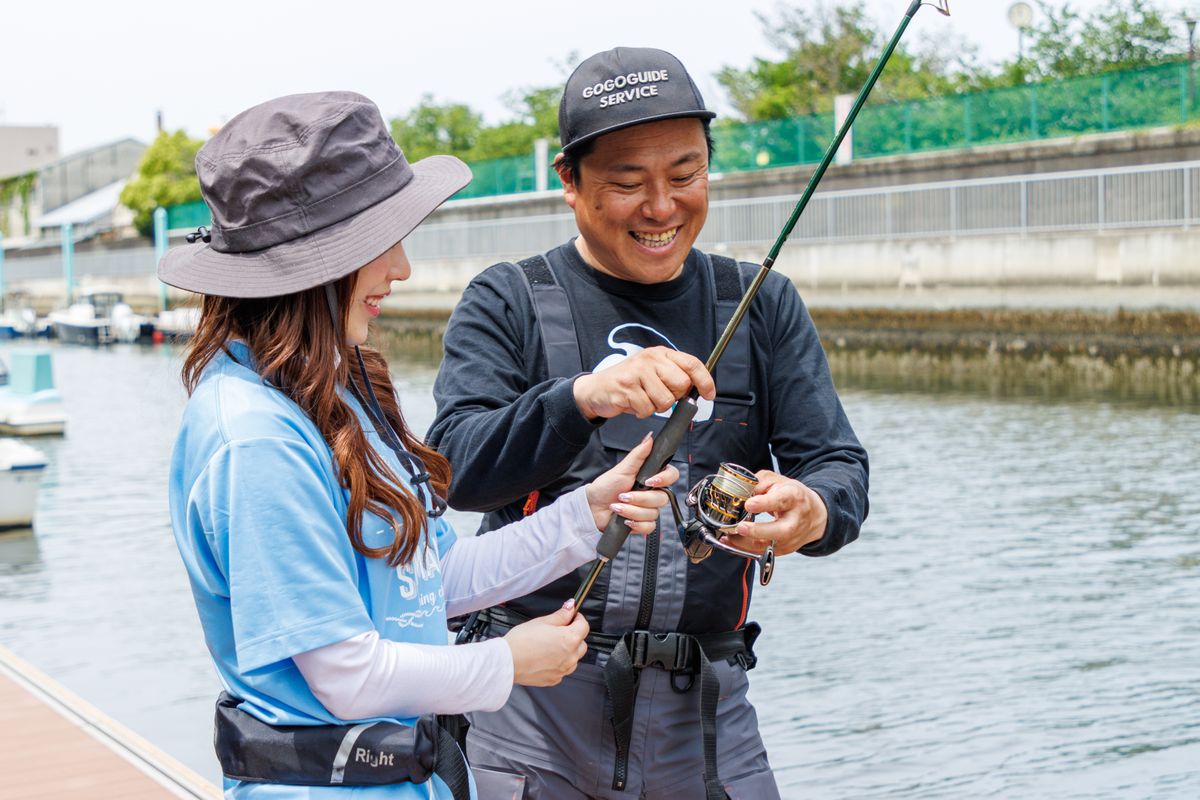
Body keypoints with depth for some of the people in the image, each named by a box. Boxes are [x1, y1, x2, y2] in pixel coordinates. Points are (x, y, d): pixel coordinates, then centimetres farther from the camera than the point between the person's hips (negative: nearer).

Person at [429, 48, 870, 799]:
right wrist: (584, 397, -29)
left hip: (703, 709, 3)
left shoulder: (763, 307, 10)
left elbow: (840, 465, 4)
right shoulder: (508, 304, 2)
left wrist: (812, 512, -21)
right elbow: (457, 468, -11)